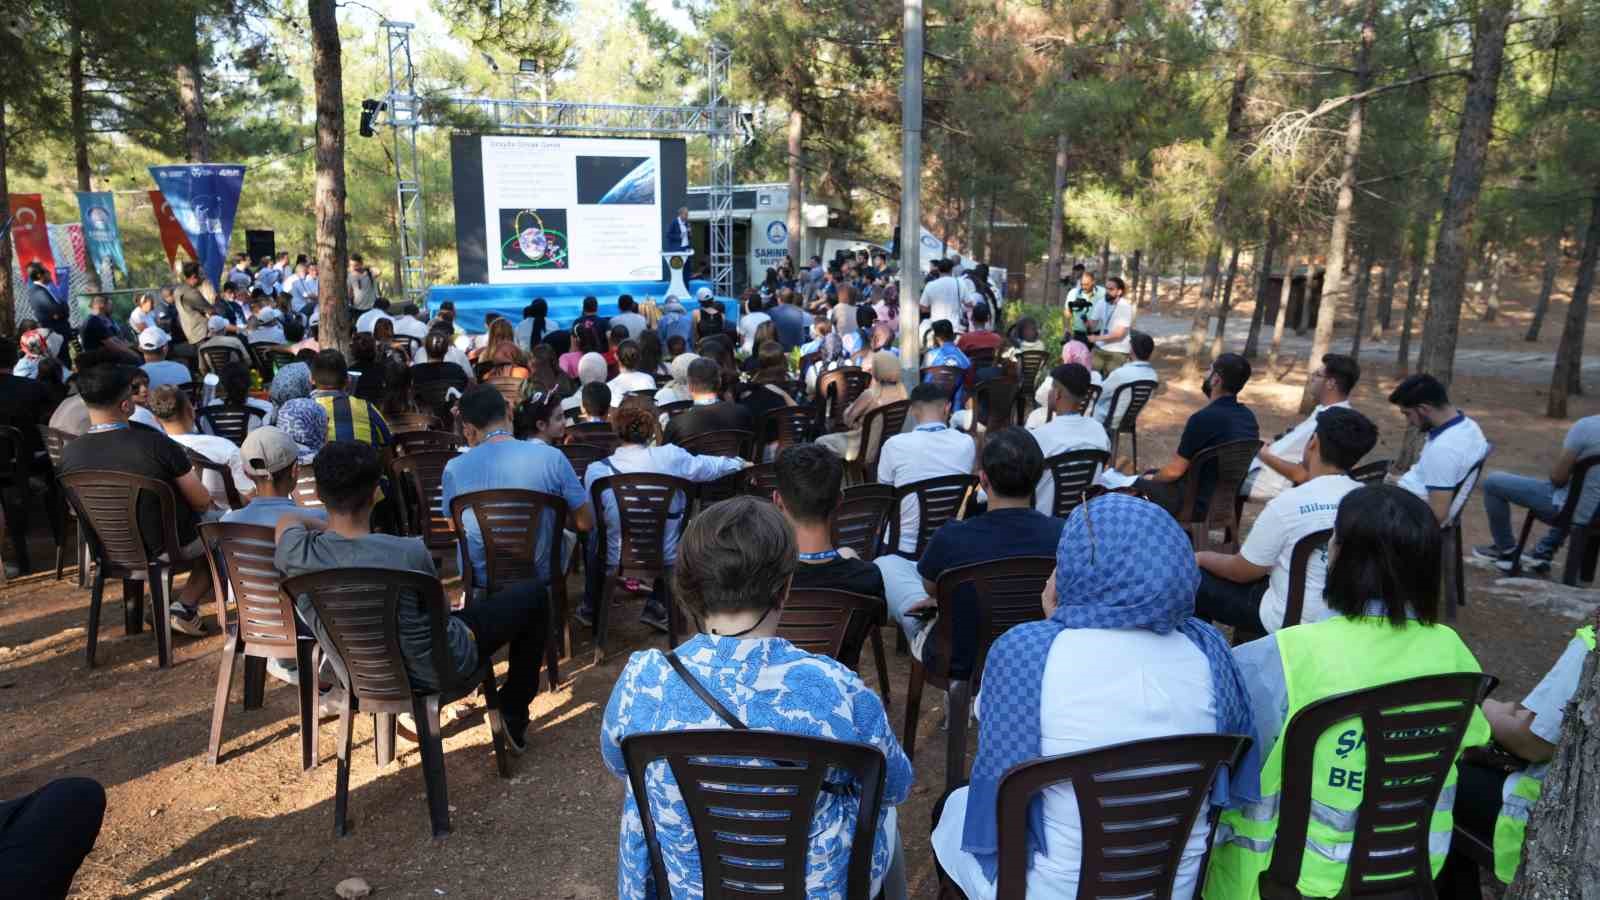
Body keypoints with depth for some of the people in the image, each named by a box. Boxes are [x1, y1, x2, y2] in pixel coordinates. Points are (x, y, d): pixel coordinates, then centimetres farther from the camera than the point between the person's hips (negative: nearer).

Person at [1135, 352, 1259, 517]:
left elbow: (1175, 471, -19)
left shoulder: (1204, 418, -26)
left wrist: (1152, 478, 5)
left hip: (1197, 502, -8)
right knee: (1152, 473, 25)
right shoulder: (1249, 416, -1)